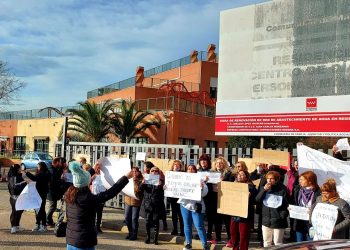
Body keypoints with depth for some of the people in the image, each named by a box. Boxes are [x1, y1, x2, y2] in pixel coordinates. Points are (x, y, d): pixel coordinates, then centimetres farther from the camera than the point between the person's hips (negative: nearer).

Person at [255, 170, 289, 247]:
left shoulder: (282, 189, -9)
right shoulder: (264, 188, 6)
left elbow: (286, 205, -7)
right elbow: (257, 199, -4)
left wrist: (282, 216, -13)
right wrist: (264, 189, -15)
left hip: (278, 221, -5)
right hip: (266, 220, 5)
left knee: (278, 243, 3)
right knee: (266, 241, 16)